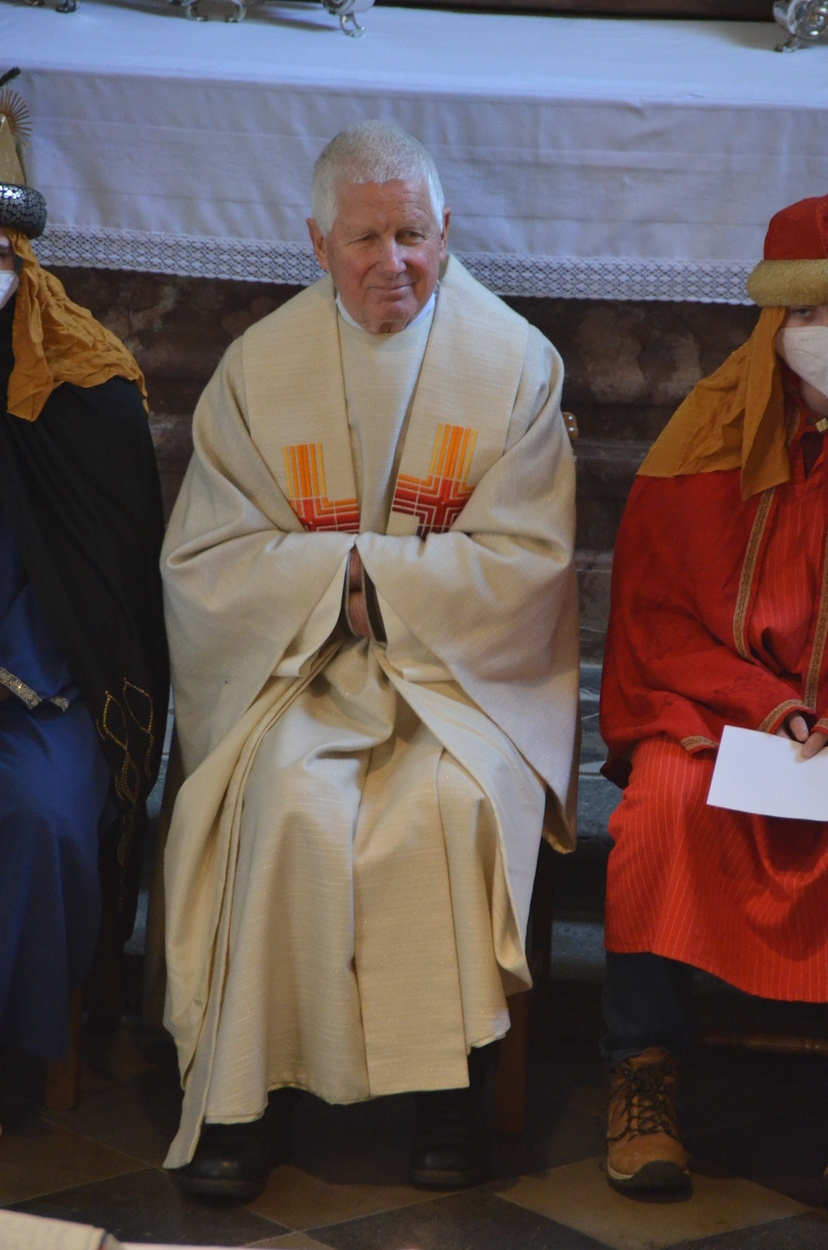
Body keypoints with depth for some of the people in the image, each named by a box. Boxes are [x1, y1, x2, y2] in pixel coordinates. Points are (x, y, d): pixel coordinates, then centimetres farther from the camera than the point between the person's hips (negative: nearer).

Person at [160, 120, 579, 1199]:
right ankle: (249, 1091, -20)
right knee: (291, 799, -29)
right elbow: (202, 558, 1)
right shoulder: (259, 368, 4)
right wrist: (336, 577, -14)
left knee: (454, 799, -31)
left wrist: (364, 570, -12)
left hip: (463, 666, -1)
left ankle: (456, 1086, -17)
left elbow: (528, 561, -5)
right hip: (295, 665, 1)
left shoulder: (513, 361, 1)